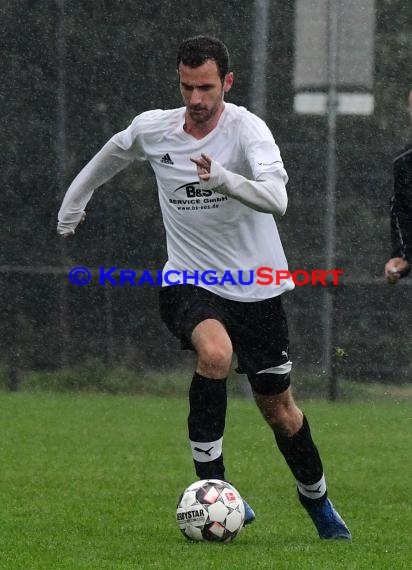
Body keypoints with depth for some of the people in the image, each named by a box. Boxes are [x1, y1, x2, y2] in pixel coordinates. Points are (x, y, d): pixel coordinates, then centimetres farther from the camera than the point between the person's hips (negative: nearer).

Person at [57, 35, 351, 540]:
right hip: (188, 284, 1)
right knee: (215, 352, -32)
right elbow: (109, 156, 21)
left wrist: (224, 179, -50)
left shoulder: (247, 129, -17)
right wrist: (74, 201, 29)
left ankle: (316, 499, 35)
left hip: (256, 289, -1)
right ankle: (212, 484, -23)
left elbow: (276, 199, -34)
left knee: (277, 407, 9)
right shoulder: (152, 129, -4)